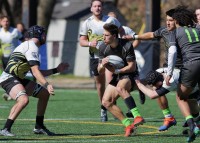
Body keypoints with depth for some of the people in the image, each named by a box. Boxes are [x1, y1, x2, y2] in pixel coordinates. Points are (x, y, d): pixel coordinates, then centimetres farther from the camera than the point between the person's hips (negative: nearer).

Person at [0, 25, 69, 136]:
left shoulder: (30, 46, 21)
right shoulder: (32, 47, -12)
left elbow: (37, 73, 26)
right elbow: (36, 72, -22)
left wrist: (56, 70, 30)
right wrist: (47, 85, -31)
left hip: (18, 78, 11)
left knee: (44, 94, 15)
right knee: (24, 100, -34)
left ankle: (39, 127, 21)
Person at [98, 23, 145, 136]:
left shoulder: (127, 45, -20)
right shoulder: (103, 48, -4)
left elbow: (132, 67, -18)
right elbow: (100, 71, 0)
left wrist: (116, 71, -21)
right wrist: (102, 65, -22)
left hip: (129, 75, -7)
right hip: (116, 77, 7)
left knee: (120, 88, -38)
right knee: (106, 102, -9)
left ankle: (138, 116, -43)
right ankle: (128, 125, -9)